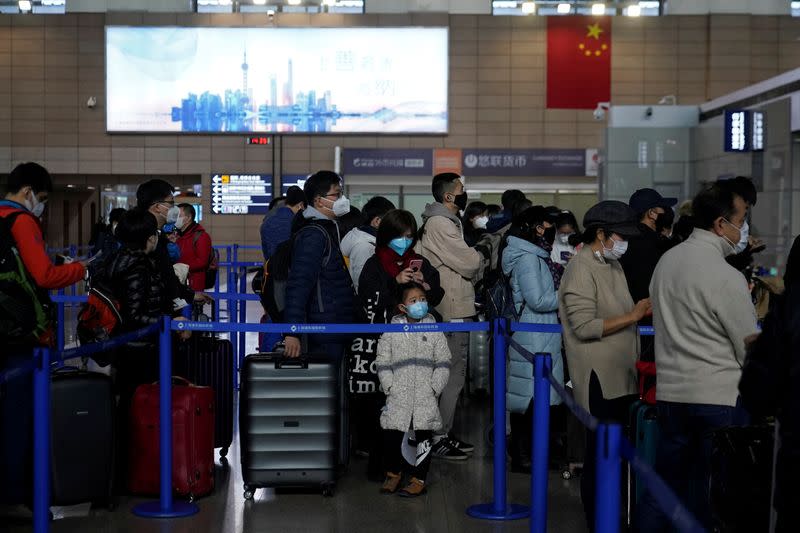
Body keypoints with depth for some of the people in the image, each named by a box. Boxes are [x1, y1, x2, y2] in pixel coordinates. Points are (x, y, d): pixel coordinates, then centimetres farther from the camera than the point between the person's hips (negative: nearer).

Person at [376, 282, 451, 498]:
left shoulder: (434, 331, 3)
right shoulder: (392, 331, 3)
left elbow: (443, 363, 4)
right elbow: (382, 362, 6)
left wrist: (435, 387, -5)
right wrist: (389, 386, -4)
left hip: (426, 398, 0)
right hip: (398, 396, 0)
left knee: (423, 437, 3)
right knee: (391, 436, 0)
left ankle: (418, 480, 14)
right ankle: (393, 474, 22)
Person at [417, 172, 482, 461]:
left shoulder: (448, 221, 18)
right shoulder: (440, 224, -16)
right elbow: (468, 263, -18)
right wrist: (480, 256, 1)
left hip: (455, 308, 11)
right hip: (452, 311, -11)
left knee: (453, 373, 16)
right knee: (453, 375, -7)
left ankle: (444, 433, 24)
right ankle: (438, 439, -1)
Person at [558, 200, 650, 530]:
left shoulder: (612, 263, 15)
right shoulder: (582, 268, -12)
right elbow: (584, 327, -19)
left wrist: (642, 311, 5)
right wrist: (632, 316, -17)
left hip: (621, 376, 9)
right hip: (600, 379, -9)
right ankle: (598, 523, 9)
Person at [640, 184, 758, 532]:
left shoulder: (667, 260, 6)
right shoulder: (726, 277, -15)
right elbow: (752, 350, -11)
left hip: (670, 391, 7)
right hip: (719, 398, -7)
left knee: (666, 482, 14)